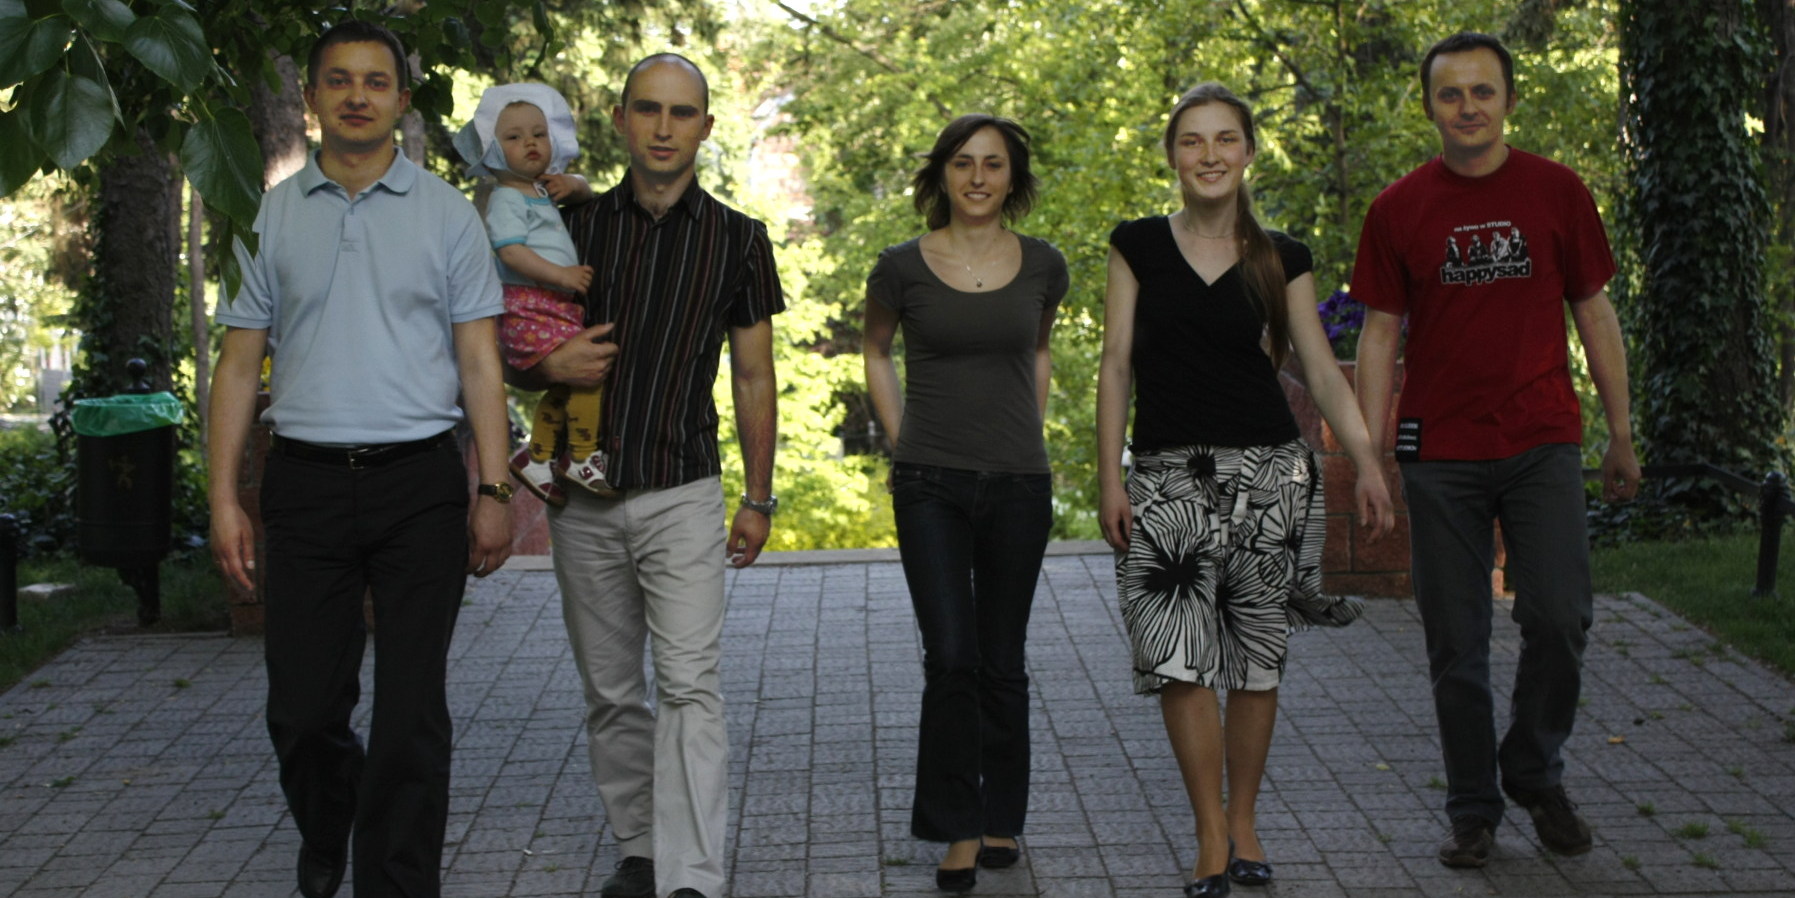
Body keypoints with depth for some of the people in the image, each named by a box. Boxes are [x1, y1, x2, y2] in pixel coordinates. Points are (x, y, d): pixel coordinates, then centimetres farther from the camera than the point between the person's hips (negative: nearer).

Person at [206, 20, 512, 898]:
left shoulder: (446, 213, 6)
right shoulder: (272, 217, 9)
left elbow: (479, 361, 3)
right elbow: (240, 365, 9)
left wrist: (492, 491, -5)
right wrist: (224, 498, 1)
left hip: (419, 482, -1)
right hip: (306, 482, 1)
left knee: (411, 710, -2)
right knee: (303, 707, 6)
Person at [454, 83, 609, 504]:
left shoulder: (543, 192, 19)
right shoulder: (506, 200, -8)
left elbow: (582, 186, 40)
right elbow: (511, 251, -20)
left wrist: (573, 184, 18)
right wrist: (560, 274, -23)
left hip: (558, 307, 10)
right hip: (529, 307, -10)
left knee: (565, 388, 14)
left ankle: (537, 456, 25)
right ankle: (583, 457, -7)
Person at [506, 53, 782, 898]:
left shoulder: (736, 240, 2)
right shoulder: (574, 226, 4)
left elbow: (753, 378, 8)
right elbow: (511, 359, 11)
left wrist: (758, 498, 6)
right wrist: (551, 366, -12)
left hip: (682, 496, -2)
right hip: (584, 500, 3)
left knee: (689, 685, -14)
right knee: (610, 692, 11)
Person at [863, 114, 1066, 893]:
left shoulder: (1042, 266, 2)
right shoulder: (903, 267, -3)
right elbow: (876, 353, 14)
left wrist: (1027, 433, 12)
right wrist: (903, 444, 6)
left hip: (1018, 485, 2)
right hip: (930, 485, -2)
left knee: (1001, 662, 10)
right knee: (951, 657, -10)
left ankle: (1002, 818, 25)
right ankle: (957, 830, 2)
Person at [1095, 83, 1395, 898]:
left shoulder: (1280, 259, 6)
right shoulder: (1138, 245, 4)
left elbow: (1321, 372, 4)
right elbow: (1116, 365, 3)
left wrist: (1366, 462, -9)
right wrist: (1108, 477, -3)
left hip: (1270, 472, 1)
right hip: (1168, 477, -1)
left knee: (1256, 659, 5)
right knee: (1179, 659, -8)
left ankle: (1244, 823, 21)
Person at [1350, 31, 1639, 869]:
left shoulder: (1556, 191, 3)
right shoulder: (1398, 209, 2)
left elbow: (1594, 313, 8)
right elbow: (1380, 335, 5)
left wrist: (1621, 435, 7)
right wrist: (1368, 456, -1)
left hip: (1542, 444, 0)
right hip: (1441, 454, 0)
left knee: (1558, 617, -9)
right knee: (1456, 644, 4)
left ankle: (1535, 772, 16)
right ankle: (1473, 810, 18)